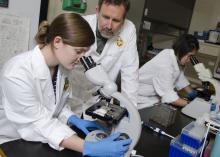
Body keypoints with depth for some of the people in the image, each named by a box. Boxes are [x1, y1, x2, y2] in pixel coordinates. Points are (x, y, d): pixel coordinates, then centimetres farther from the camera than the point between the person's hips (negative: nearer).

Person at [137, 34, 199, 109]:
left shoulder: (176, 57, -8)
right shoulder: (165, 65, -32)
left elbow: (180, 79, 6)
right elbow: (168, 96, -29)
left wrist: (193, 94, -1)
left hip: (155, 96, 8)